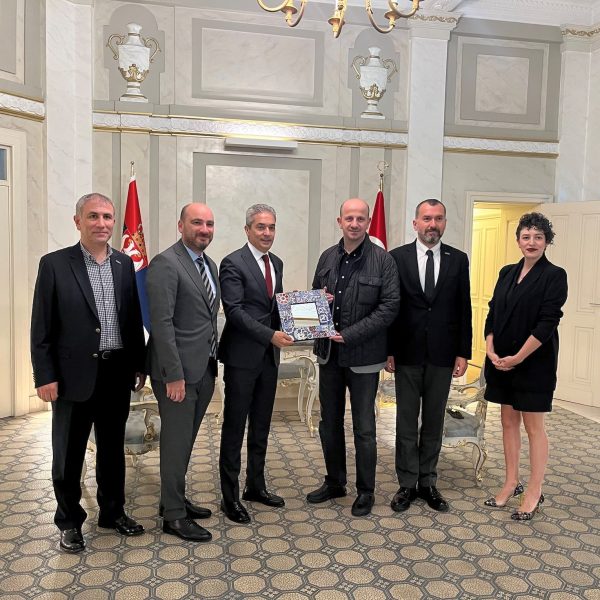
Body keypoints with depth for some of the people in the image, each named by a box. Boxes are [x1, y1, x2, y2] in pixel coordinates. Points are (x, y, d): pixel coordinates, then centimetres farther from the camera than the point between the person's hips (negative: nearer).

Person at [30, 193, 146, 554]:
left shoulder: (125, 264, 5)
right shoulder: (55, 264, -6)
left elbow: (134, 319, 9)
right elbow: (42, 328, -6)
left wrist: (139, 365, 8)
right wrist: (45, 376, -10)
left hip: (117, 374, 4)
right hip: (73, 375, -3)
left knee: (113, 449, 17)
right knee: (69, 454, 10)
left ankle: (113, 511, 34)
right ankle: (70, 521, 29)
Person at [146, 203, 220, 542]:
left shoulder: (210, 265, 12)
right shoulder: (165, 264, -14)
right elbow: (162, 323, -19)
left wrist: (213, 361, 12)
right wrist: (174, 375, -21)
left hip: (204, 369, 8)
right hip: (178, 371, -8)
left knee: (186, 439, 18)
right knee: (176, 441, 3)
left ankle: (175, 499, 34)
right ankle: (174, 515, 17)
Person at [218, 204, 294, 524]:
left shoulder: (276, 263, 13)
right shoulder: (233, 263, -11)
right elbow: (234, 311, -18)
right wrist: (270, 335, -25)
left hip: (269, 356, 7)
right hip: (242, 356, -7)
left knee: (261, 426, 16)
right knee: (234, 427, 4)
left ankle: (256, 485, 31)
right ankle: (230, 496, 16)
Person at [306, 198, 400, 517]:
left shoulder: (382, 260, -8)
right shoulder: (327, 257, 7)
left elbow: (390, 306, -12)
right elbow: (314, 294, 18)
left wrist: (350, 334, -17)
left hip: (363, 355, -5)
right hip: (329, 351, 5)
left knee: (364, 427, 6)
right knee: (329, 422, 15)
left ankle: (366, 491, 23)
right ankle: (334, 482, 33)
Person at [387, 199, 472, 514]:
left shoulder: (458, 259, 4)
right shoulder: (397, 257, -1)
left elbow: (463, 309, 4)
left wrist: (463, 353, 0)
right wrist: (387, 351, -4)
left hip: (442, 355, 2)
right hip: (407, 354, -1)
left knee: (434, 420, 11)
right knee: (406, 421, 7)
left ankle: (428, 482, 24)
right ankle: (407, 484, 19)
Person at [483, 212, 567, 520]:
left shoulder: (554, 275, -7)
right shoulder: (507, 272, 9)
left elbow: (547, 323, -14)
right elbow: (492, 313, 8)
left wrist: (518, 358, -17)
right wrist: (490, 350, -5)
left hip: (533, 362, -5)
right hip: (501, 361, 6)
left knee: (533, 426, 4)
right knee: (508, 421, 13)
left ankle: (534, 492, 17)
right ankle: (511, 483, 26)